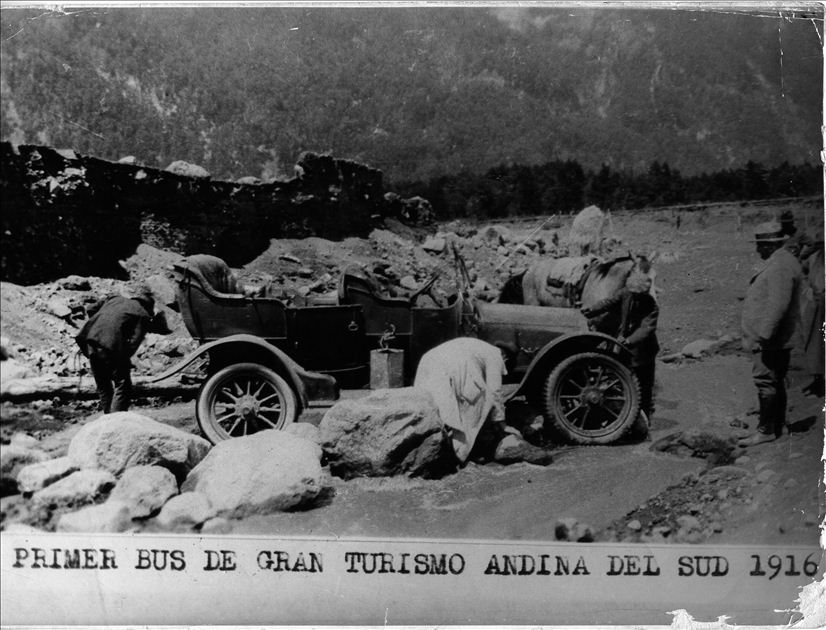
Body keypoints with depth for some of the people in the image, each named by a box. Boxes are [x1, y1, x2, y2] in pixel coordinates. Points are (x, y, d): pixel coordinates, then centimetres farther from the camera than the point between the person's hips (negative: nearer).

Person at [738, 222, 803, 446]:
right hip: (776, 339, 11)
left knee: (766, 382, -7)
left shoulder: (780, 266, -18)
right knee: (776, 382, 15)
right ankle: (777, 426, 24)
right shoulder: (781, 261, 16)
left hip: (770, 340, -11)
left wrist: (765, 334, -24)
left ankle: (766, 430, -3)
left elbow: (778, 305, -26)